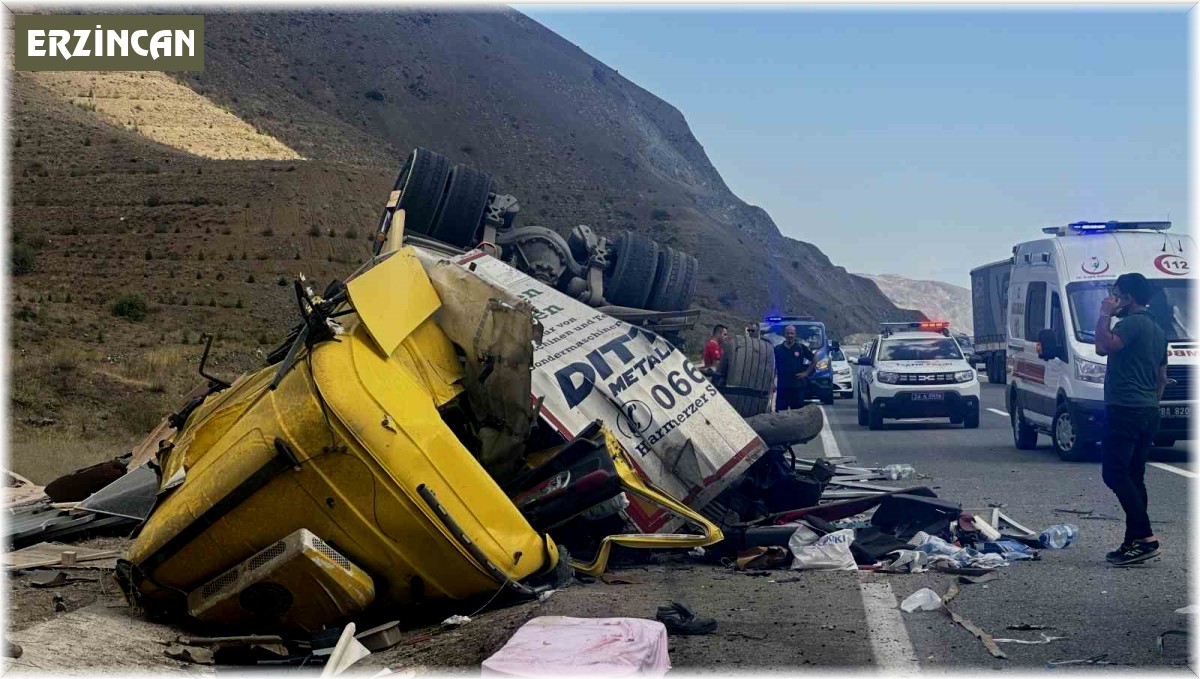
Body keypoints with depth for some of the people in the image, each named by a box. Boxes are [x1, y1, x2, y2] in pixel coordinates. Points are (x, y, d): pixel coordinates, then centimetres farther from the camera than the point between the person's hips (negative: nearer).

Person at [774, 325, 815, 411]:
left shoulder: (801, 347, 3)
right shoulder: (777, 349, 6)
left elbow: (814, 360, 9)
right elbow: (773, 367, 11)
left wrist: (806, 372, 2)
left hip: (798, 386, -1)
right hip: (782, 386, 1)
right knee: (780, 410, 0)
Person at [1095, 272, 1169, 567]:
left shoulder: (1132, 323, -11)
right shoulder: (1157, 330, 21)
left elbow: (1103, 346, -25)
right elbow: (1161, 378, 25)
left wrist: (1105, 315, -13)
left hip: (1125, 410, -10)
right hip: (1148, 412, 10)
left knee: (1114, 474, -11)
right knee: (1133, 477, 12)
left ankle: (1145, 537, -18)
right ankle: (1134, 542, 12)